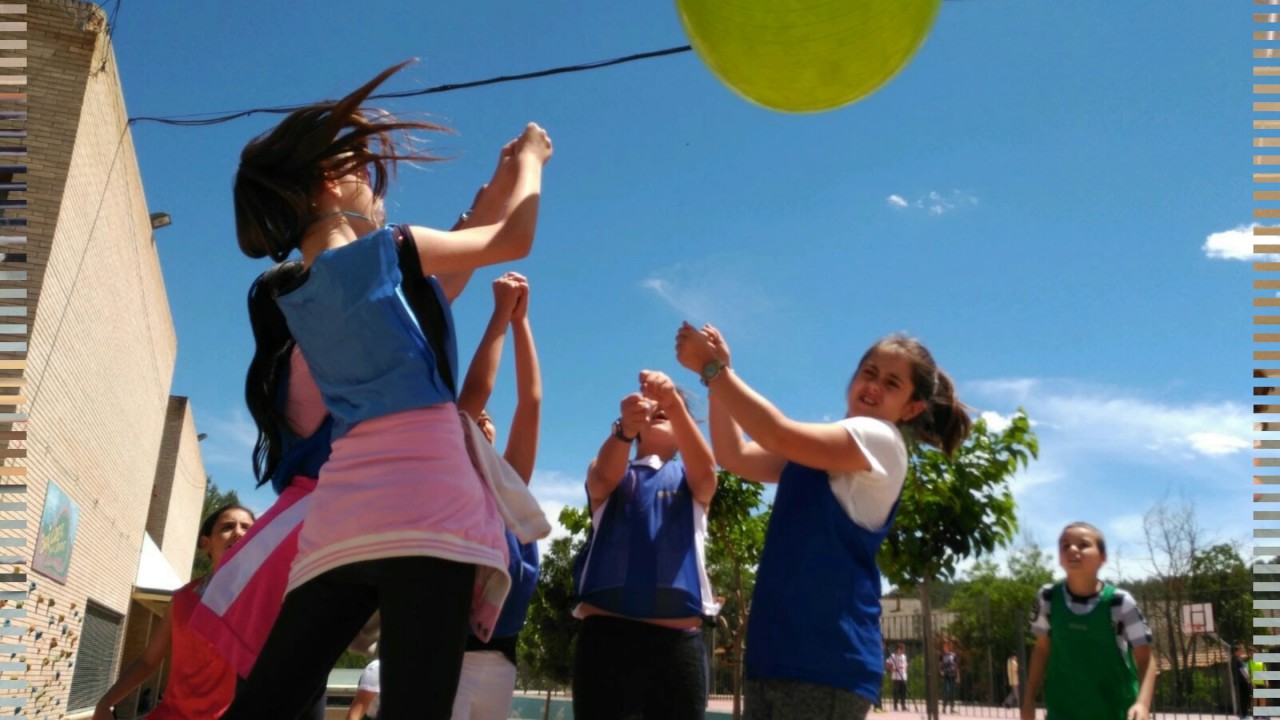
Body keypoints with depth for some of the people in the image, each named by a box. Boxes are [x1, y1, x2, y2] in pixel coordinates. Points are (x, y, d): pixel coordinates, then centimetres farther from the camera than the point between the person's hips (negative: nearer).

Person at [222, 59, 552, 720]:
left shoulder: (298, 293, 22)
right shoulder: (387, 251, 3)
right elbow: (515, 241, 14)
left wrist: (491, 196, 39)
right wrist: (529, 160, 32)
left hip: (341, 511, 7)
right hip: (421, 498, -7)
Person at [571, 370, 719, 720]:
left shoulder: (691, 481, 16)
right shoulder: (611, 473, 15)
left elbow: (705, 467, -9)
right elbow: (604, 475, -11)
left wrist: (675, 403, -27)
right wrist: (624, 427, -34)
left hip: (678, 639, 1)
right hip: (606, 632, 0)